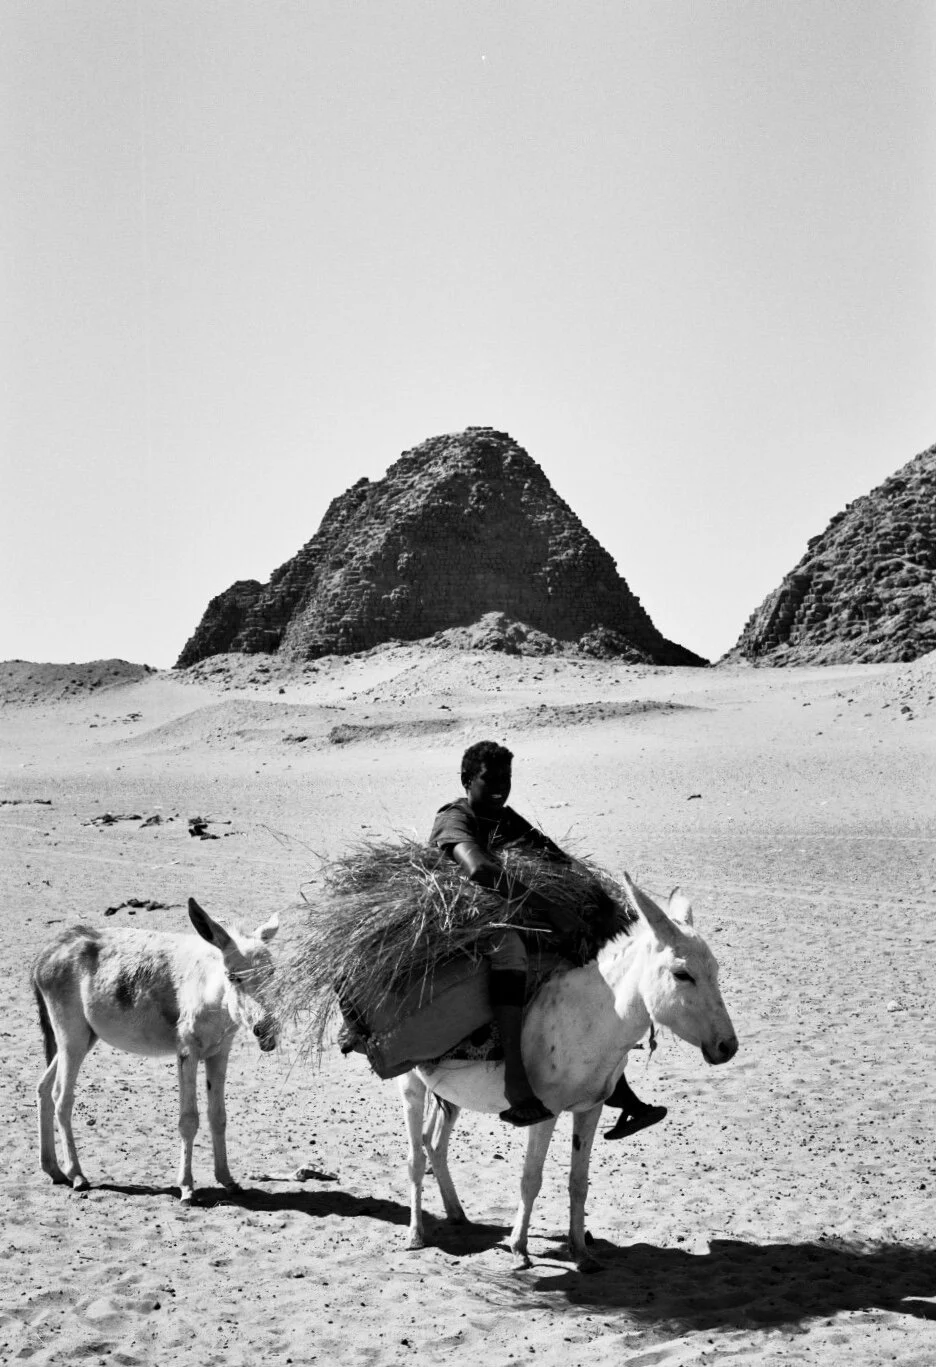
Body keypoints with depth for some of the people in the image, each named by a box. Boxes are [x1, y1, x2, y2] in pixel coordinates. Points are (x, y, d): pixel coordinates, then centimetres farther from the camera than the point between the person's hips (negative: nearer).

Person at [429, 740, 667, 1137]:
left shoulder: (507, 819, 11)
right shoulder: (454, 820, -15)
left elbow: (564, 866, 6)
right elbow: (479, 870, -35)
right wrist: (549, 909, -40)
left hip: (502, 922, 9)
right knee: (507, 943, -40)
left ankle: (618, 1094, 0)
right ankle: (516, 1083, -48)